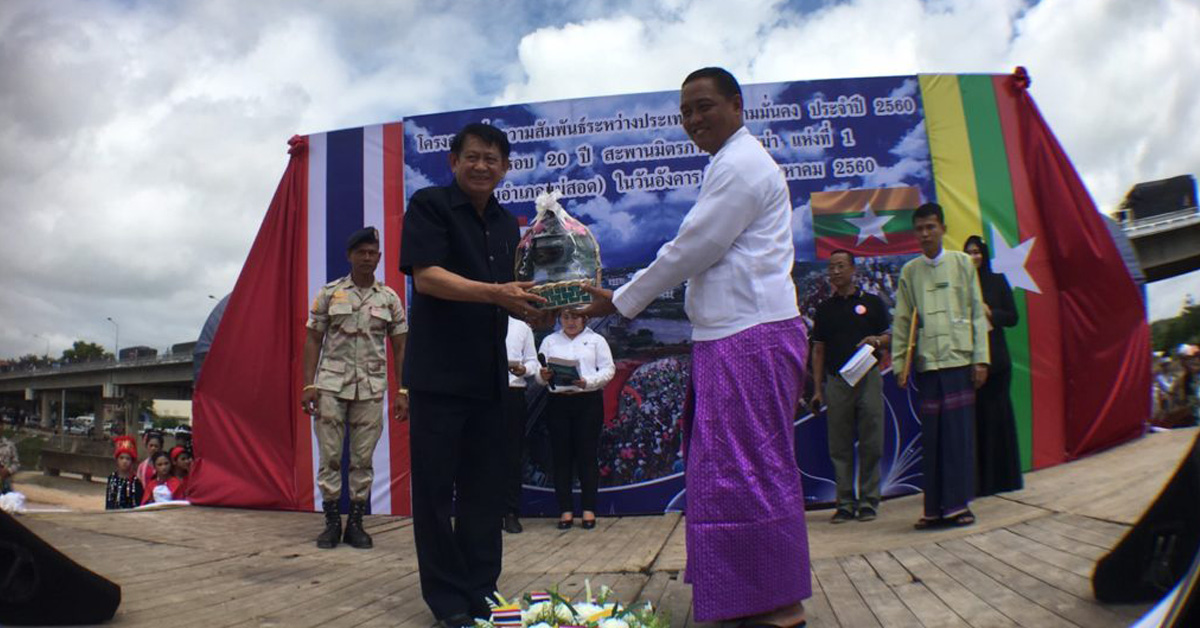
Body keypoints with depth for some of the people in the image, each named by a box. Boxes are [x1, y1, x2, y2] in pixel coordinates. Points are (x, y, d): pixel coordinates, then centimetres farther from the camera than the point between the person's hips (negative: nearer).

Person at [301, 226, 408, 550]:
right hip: (331, 385, -1)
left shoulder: (389, 298, 6)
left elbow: (400, 348, 7)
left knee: (363, 459, 4)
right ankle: (332, 522, 11)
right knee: (330, 456, 1)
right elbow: (313, 341, 4)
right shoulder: (329, 293, 4)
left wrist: (402, 391, 0)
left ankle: (356, 523, 13)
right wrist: (309, 385, -5)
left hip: (371, 388, 1)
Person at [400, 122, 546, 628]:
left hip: (488, 372, 6)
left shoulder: (507, 225, 17)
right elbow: (425, 276, -15)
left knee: (484, 491, 11)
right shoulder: (429, 205, -3)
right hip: (438, 371, -6)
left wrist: (529, 307, -1)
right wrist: (496, 293, -26)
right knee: (436, 489, 1)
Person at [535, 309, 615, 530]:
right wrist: (543, 376, -15)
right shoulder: (549, 341, 15)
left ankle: (588, 509, 5)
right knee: (561, 455, 1)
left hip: (588, 401, -2)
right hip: (558, 402, 2)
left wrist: (587, 381, -15)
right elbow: (538, 371, 8)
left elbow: (608, 369, 1)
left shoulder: (596, 340, 9)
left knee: (588, 454, -2)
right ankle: (566, 510, 8)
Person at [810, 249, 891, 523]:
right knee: (839, 447, 3)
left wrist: (876, 340, -14)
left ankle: (868, 501, 9)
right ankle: (845, 503, 10)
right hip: (836, 381, 2)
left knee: (871, 444, 0)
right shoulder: (824, 308, 13)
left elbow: (890, 336, 10)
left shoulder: (872, 302, 7)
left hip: (868, 378, -2)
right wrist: (817, 388, 6)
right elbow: (818, 350, 12)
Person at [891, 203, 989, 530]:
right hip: (926, 363, 1)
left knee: (960, 432, -2)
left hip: (959, 358, -1)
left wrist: (981, 358, -3)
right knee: (931, 435, 2)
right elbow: (901, 322, 9)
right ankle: (935, 507, 7)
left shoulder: (962, 262, 7)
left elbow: (977, 313, 5)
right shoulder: (909, 271, 10)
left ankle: (958, 503, 4)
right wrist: (899, 365, 3)